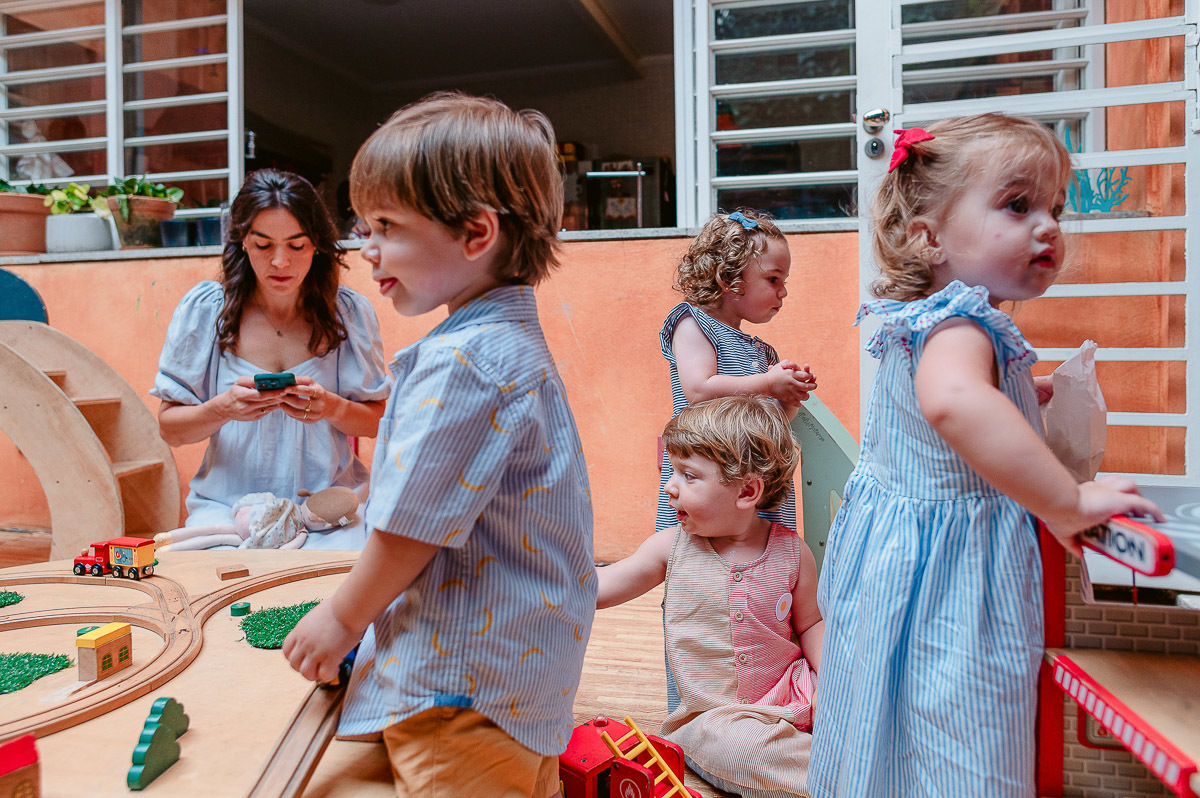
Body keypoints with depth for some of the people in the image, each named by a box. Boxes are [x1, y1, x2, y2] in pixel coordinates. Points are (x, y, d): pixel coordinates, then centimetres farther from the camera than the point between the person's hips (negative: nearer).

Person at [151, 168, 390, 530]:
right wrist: (223, 409, -17)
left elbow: (378, 422, 4)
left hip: (329, 500, 0)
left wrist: (333, 408, -17)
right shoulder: (202, 309, 0)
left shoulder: (351, 313, 1)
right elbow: (169, 428, 3)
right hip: (228, 503, 0)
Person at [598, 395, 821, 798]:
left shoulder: (792, 552, -6)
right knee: (727, 740, -32)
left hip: (792, 701, 1)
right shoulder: (671, 548, -7)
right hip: (712, 715, 0)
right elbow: (595, 588, -5)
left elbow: (810, 624, 8)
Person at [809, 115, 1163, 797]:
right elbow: (953, 401, -47)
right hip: (952, 582, -10)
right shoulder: (964, 325, -23)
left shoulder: (923, 319, 9)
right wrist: (1067, 503, -37)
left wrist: (1024, 395, 25)